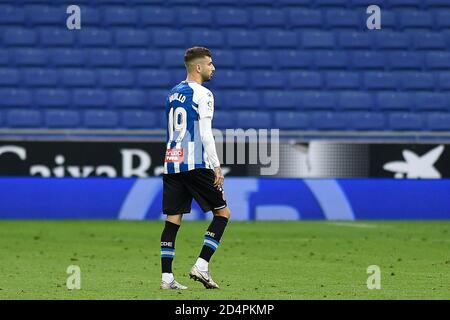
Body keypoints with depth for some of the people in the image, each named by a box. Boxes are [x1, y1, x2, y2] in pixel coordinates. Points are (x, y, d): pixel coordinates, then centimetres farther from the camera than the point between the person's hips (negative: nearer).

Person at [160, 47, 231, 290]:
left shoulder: (172, 94, 17)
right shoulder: (202, 95, -7)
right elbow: (206, 134, -13)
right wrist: (217, 166, -11)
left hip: (171, 164, 7)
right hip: (196, 165, -7)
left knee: (173, 219, 5)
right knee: (222, 212, 3)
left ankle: (167, 278, -1)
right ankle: (201, 266, -7)